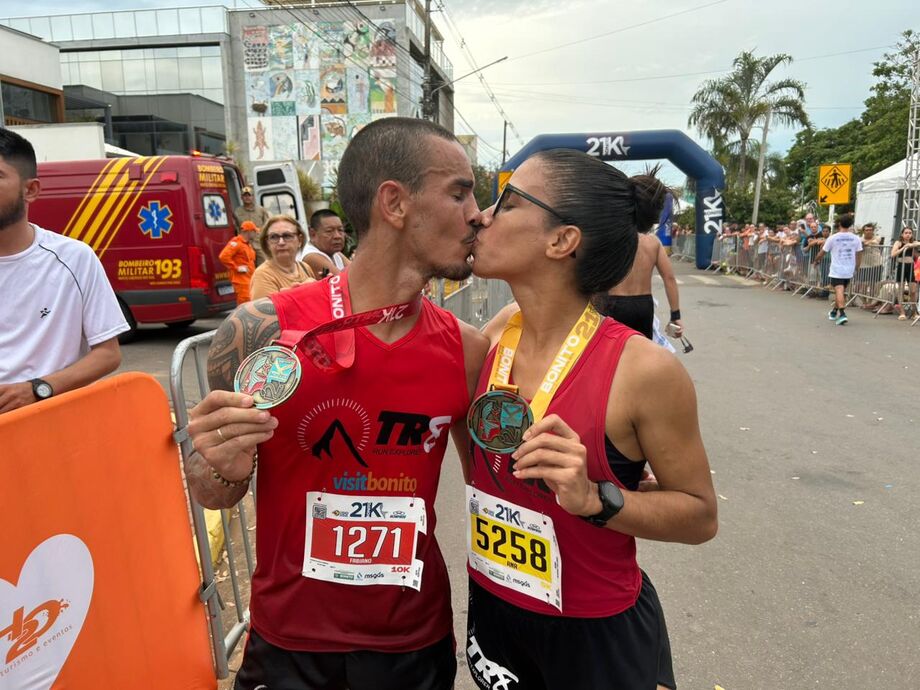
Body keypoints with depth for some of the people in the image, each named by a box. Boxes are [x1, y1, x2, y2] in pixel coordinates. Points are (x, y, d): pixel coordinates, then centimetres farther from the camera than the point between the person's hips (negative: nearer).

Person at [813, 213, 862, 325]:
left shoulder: (832, 238, -8)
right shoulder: (856, 238, 1)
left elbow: (822, 252, 1)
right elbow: (859, 255, 6)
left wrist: (816, 260, 20)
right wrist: (856, 268, 18)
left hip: (836, 270, -4)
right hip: (849, 270, 4)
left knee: (839, 291, -11)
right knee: (840, 291, 18)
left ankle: (842, 314, -27)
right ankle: (834, 312, 32)